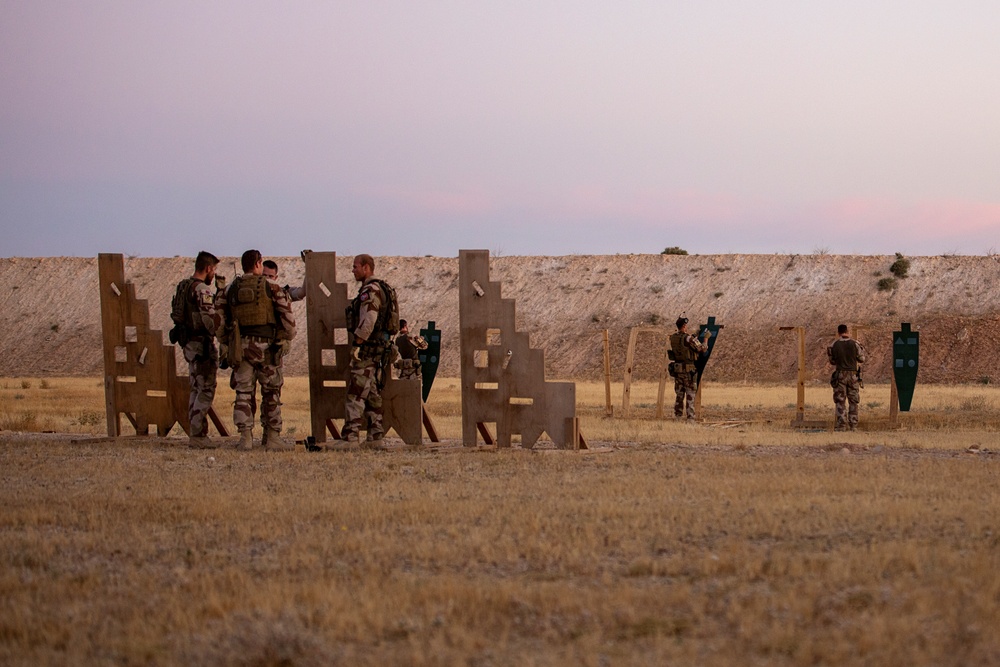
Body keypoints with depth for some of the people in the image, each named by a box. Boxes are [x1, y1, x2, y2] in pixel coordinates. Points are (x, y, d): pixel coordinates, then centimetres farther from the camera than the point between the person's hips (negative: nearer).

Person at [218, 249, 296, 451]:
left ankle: (245, 437, -1)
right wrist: (289, 336, 12)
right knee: (271, 392, 6)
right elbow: (286, 313, -3)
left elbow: (224, 319, 13)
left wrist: (226, 344, 22)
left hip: (240, 345, 3)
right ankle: (272, 437, 7)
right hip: (266, 344, -3)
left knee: (244, 392, 6)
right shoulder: (271, 287, -4)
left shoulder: (232, 290, 9)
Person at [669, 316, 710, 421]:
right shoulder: (689, 338, -17)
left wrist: (696, 336, 27)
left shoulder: (673, 337, 3)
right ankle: (690, 419, -4)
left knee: (679, 395, 14)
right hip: (689, 370, -6)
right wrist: (706, 338, 3)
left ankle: (678, 418, 14)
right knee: (690, 395, -1)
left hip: (677, 369, 6)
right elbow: (702, 349, -11)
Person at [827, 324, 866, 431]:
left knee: (840, 401, 4)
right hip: (853, 374, 1)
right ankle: (853, 425, 6)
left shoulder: (833, 345, -2)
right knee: (853, 401, 9)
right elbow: (861, 360, 6)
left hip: (840, 375, -1)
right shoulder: (855, 344, -3)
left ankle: (841, 425, -3)